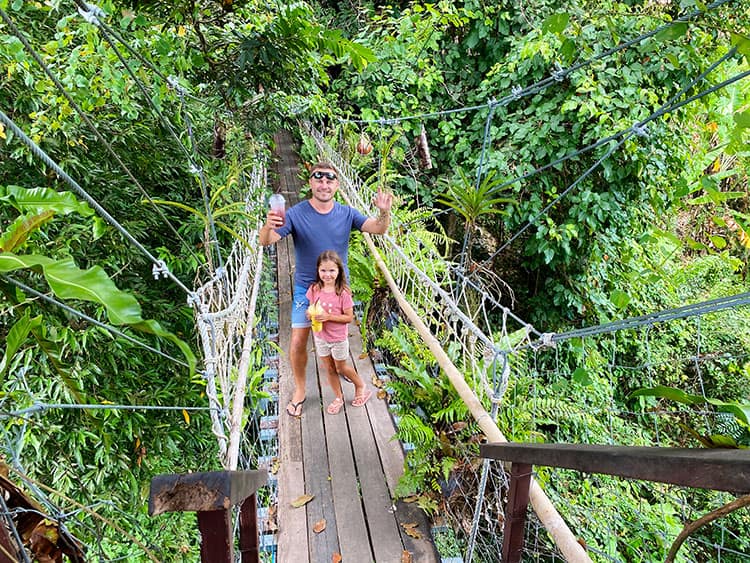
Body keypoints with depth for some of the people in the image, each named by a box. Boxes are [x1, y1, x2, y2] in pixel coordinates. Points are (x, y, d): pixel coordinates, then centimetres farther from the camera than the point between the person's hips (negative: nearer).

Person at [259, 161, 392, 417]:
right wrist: (268, 226, -49)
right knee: (298, 342, -3)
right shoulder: (296, 214, -17)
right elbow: (265, 241, -24)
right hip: (306, 288, -2)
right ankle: (299, 390, 19)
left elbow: (378, 229, -14)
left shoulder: (346, 213, -9)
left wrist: (384, 212, -37)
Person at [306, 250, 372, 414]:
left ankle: (361, 386, 43)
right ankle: (338, 397, 39)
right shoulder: (314, 289, -11)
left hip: (338, 338, -4)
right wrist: (310, 314, -18)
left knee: (341, 368, 16)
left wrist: (328, 316, -28)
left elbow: (349, 317, -18)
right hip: (320, 337, 4)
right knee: (329, 369, 19)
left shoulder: (343, 292, -23)